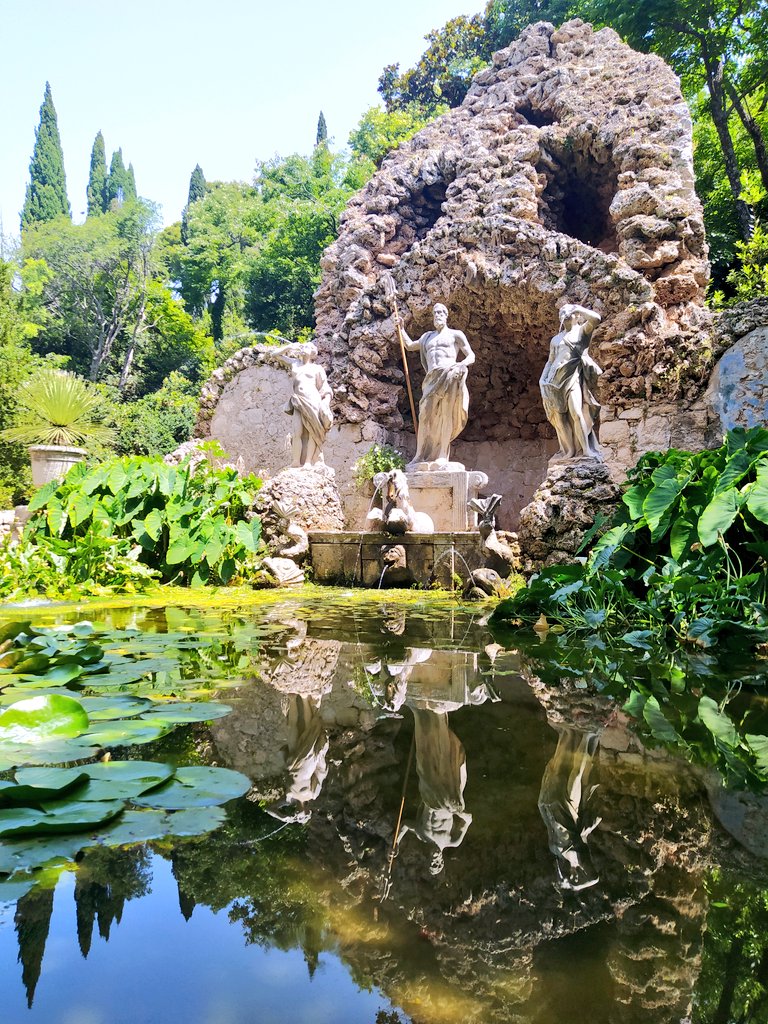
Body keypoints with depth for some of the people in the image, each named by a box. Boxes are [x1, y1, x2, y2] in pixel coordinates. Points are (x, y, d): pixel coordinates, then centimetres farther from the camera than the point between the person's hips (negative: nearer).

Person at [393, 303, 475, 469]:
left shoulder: (455, 334, 16)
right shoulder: (427, 336, 31)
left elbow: (471, 356, 9)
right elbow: (410, 346, 47)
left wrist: (461, 364, -13)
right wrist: (401, 328, 37)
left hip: (450, 376, -4)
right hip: (431, 379, 4)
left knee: (446, 414, -21)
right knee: (426, 415, -10)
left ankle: (442, 458, -28)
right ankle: (421, 458, -12)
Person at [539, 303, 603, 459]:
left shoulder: (582, 331, 13)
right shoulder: (556, 339, 25)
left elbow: (596, 318, -7)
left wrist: (578, 308, 2)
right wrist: (542, 380, 11)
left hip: (574, 376, -5)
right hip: (557, 378, 5)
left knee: (576, 411, -22)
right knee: (559, 416, -5)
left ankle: (587, 450, -21)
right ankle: (569, 451, -1)